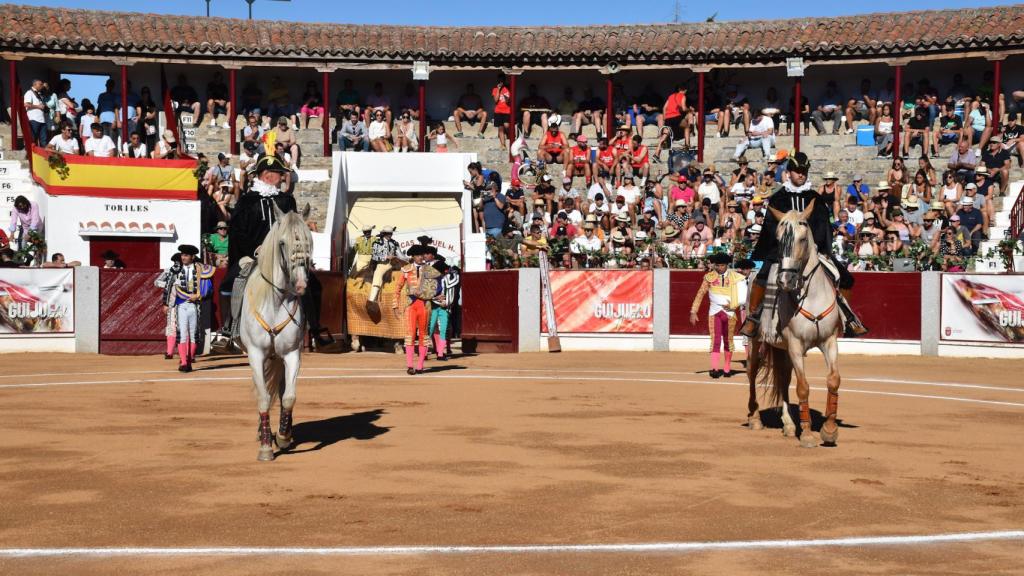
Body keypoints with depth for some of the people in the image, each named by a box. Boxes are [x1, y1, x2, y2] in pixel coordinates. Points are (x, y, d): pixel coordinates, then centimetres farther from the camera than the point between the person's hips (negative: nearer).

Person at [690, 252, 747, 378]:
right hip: (715, 312, -1)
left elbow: (742, 295, -2)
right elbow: (700, 294, -3)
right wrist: (693, 311, -7)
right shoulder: (709, 277, -3)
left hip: (730, 312, 1)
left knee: (728, 340, 11)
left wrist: (732, 305, -14)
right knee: (716, 340, -8)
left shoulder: (734, 277, -4)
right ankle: (715, 369, -14)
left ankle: (727, 368, 20)